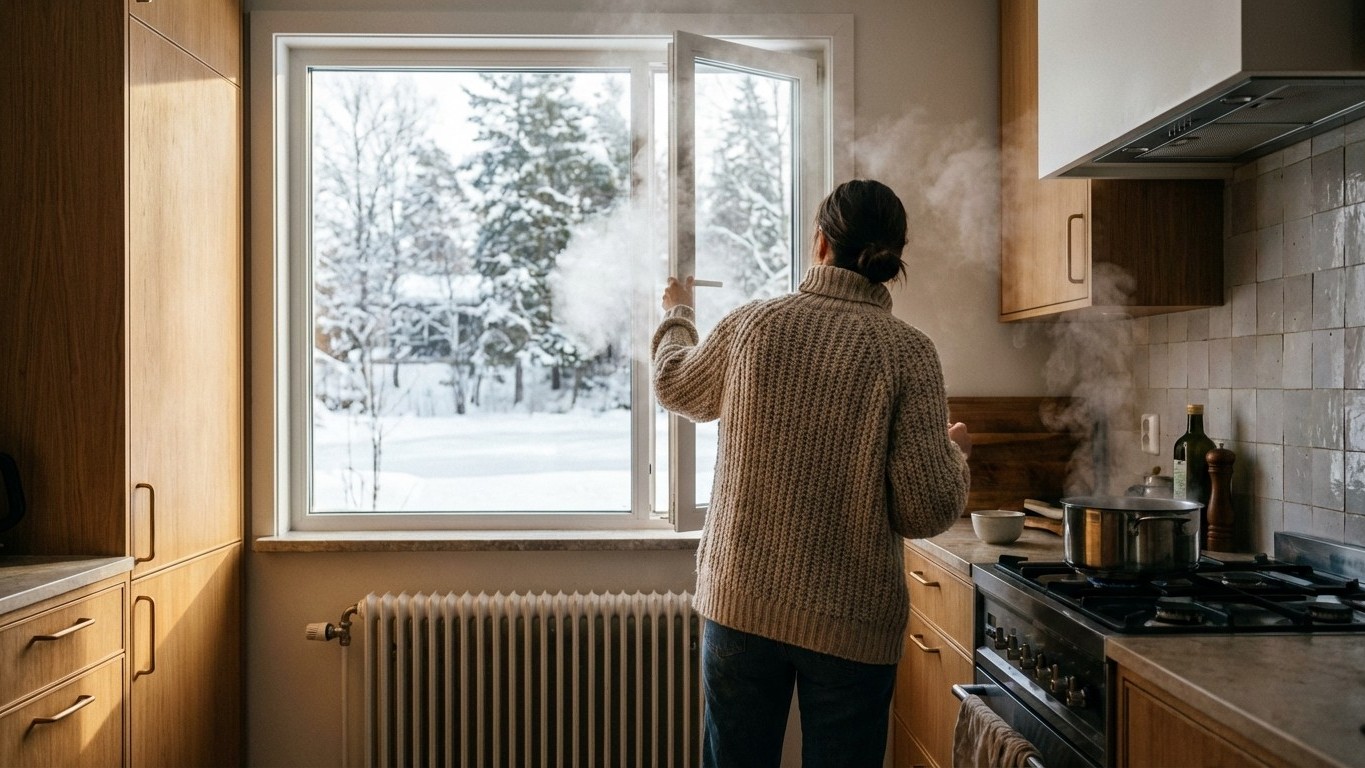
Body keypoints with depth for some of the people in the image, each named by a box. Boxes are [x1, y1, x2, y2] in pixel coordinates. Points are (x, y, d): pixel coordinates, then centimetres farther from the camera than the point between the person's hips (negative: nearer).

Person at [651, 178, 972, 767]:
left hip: (740, 602, 2)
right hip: (853, 621, -1)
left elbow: (675, 388, 17)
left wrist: (677, 314, 36)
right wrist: (953, 452, 8)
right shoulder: (906, 350, -10)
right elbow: (928, 510, -13)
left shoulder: (751, 325, -4)